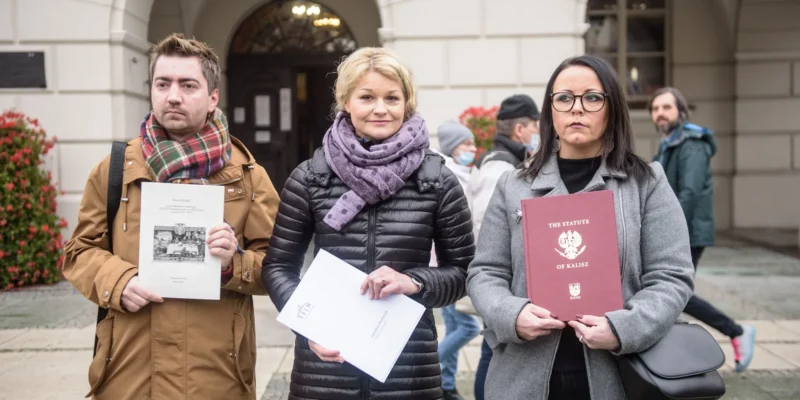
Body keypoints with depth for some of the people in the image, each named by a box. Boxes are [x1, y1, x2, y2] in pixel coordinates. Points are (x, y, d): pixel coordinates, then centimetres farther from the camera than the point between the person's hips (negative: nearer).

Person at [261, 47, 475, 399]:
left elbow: (463, 271, 6)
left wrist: (414, 282, -13)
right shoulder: (310, 178, 1)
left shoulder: (438, 181, 1)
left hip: (409, 365, 0)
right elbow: (278, 266, 6)